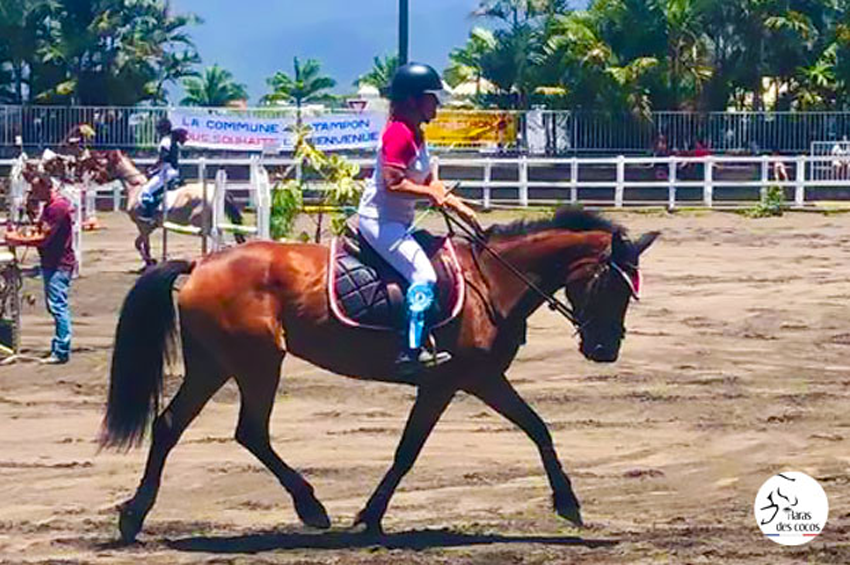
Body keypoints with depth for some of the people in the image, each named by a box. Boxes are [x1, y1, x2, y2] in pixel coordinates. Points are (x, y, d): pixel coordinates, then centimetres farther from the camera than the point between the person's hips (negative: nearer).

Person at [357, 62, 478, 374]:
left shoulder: (415, 135, 15)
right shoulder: (399, 134, -17)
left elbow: (429, 182, 18)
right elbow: (393, 183, -26)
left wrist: (457, 205, 7)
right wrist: (429, 192, -18)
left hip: (397, 221, 11)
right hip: (380, 221, -11)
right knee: (423, 275, -22)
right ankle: (412, 350, -27)